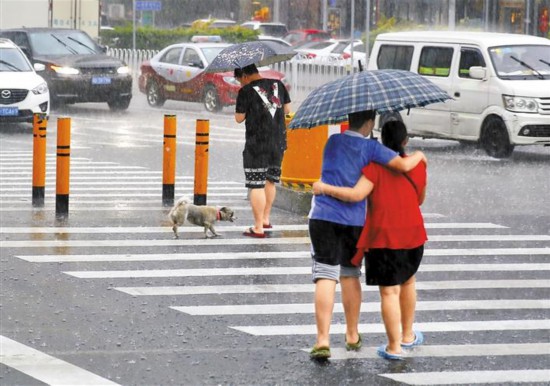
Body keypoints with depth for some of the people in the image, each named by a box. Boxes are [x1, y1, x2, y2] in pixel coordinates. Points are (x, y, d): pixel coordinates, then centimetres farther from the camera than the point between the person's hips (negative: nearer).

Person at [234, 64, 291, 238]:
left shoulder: (246, 92, -10)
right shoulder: (278, 85, 6)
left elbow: (239, 118, -6)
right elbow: (287, 109, 14)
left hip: (257, 144, -6)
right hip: (278, 142, 6)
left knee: (256, 185, -2)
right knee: (270, 181, 21)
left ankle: (258, 227, -3)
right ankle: (266, 219, 30)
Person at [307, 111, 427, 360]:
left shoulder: (333, 142, 7)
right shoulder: (371, 148, -5)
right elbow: (404, 165, -15)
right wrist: (418, 155, 4)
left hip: (323, 217, 0)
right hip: (354, 220, 0)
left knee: (326, 276, -6)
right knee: (350, 276, 17)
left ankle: (323, 340, -17)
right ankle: (352, 336, 29)